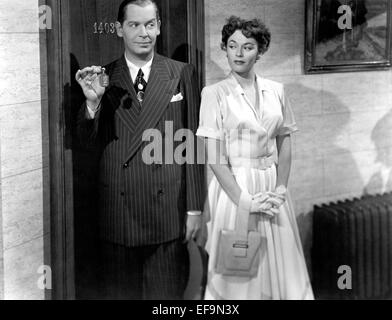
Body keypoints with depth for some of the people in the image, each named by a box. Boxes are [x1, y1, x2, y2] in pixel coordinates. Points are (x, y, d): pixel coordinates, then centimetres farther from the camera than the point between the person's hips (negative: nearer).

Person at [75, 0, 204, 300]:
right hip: (118, 210, 1)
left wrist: (194, 208, -1)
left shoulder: (182, 74, 1)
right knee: (121, 291, 12)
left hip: (169, 209, -1)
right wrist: (92, 100, -18)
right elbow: (88, 140, 1)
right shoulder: (103, 78, 3)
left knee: (168, 291, 8)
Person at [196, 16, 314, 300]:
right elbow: (215, 157, -11)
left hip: (272, 185, 4)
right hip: (235, 186, -4)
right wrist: (243, 199, -15)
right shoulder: (215, 94, -7)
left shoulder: (276, 91, 5)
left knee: (279, 261, 11)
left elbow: (285, 146, 8)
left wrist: (281, 188, -4)